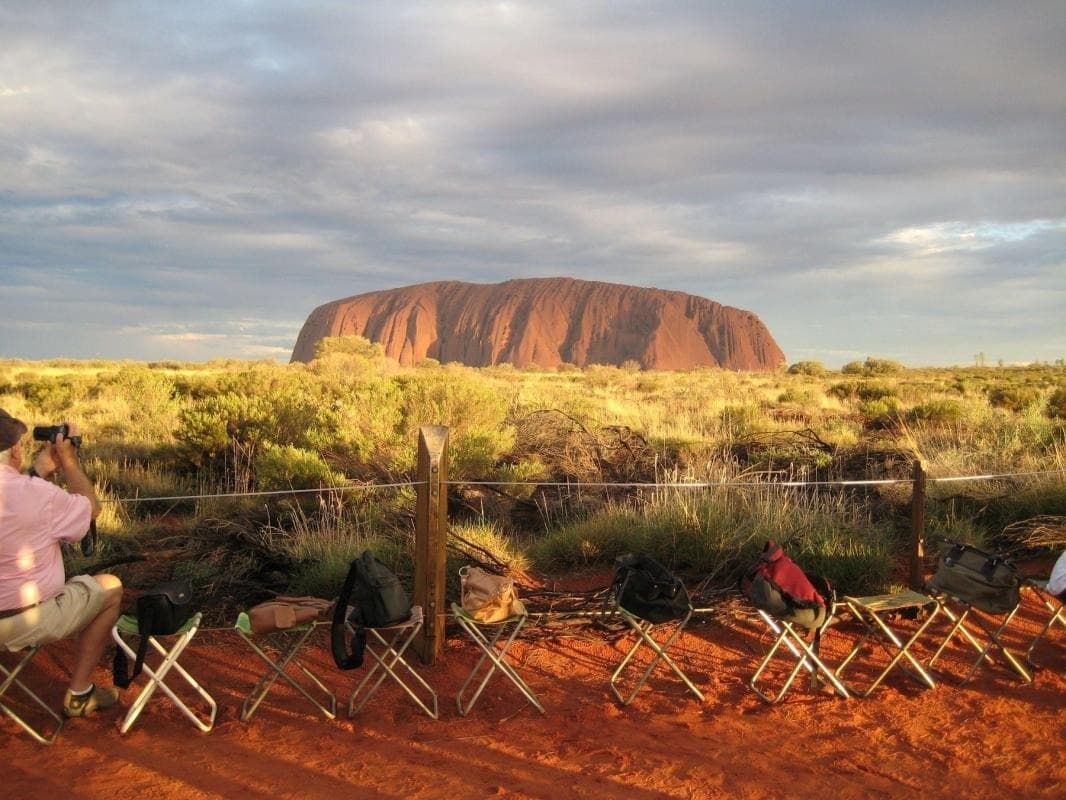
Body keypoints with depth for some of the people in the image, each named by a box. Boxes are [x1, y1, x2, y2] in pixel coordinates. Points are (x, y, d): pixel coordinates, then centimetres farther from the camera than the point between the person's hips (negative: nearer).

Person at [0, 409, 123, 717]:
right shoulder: (36, 494, -22)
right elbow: (91, 507, -3)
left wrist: (41, 470, 12)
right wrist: (68, 459, 3)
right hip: (26, 623, -6)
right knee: (110, 588, 13)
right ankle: (79, 694, 17)